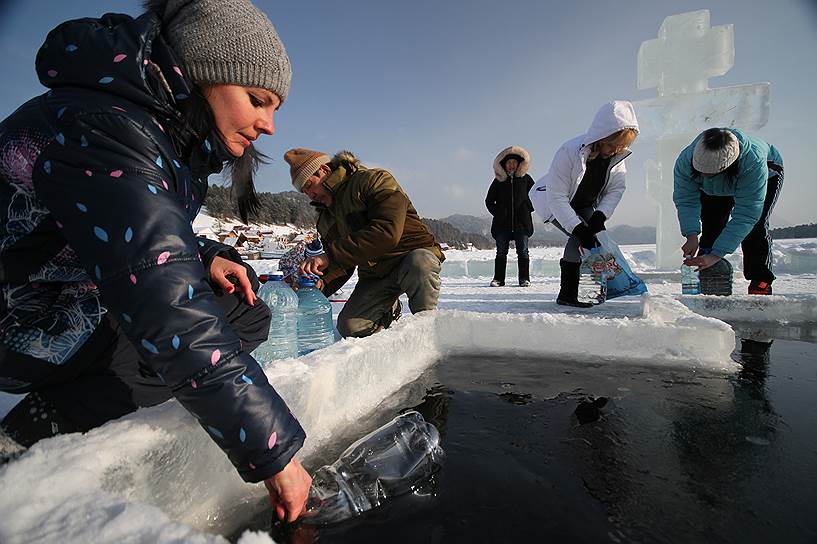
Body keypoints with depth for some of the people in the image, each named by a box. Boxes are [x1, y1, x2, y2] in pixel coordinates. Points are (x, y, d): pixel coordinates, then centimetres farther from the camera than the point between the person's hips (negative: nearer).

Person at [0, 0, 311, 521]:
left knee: (248, 314, -2)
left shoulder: (175, 137, 1)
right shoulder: (97, 127, -29)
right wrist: (275, 452, -35)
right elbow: (171, 316, -39)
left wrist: (207, 258, -9)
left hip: (82, 307, 9)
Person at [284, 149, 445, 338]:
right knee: (349, 328, -11)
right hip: (374, 276, 6)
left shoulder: (374, 180, -13)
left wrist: (331, 255, -30)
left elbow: (387, 232, -30)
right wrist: (320, 284, -15)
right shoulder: (325, 219, 10)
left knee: (419, 263, -40)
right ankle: (389, 310, 21)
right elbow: (342, 267, 8)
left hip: (415, 254, -6)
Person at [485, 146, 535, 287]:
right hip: (502, 223, 0)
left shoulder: (525, 178, 9)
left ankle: (524, 278, 7)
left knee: (523, 251, 1)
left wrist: (528, 208, 3)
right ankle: (498, 278, 6)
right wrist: (497, 212, 2)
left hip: (522, 222, 0)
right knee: (501, 252, 1)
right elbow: (489, 200, 14)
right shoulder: (498, 180, 8)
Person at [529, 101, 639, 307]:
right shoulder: (569, 152, -35)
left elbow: (616, 189, -7)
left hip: (584, 205, 6)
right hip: (553, 203, -6)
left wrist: (600, 215, -24)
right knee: (580, 237, -23)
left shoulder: (617, 155, -16)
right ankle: (567, 295, -16)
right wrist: (578, 229, -37)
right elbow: (557, 197, -33)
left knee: (597, 235, -11)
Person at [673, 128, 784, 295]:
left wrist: (717, 254, -51)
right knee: (711, 228, -7)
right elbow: (685, 200, -30)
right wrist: (691, 235, -45)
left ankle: (761, 282, -6)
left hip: (767, 178, -3)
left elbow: (746, 215, -46)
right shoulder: (685, 159, -38)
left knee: (755, 226, -19)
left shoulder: (753, 163, -47)